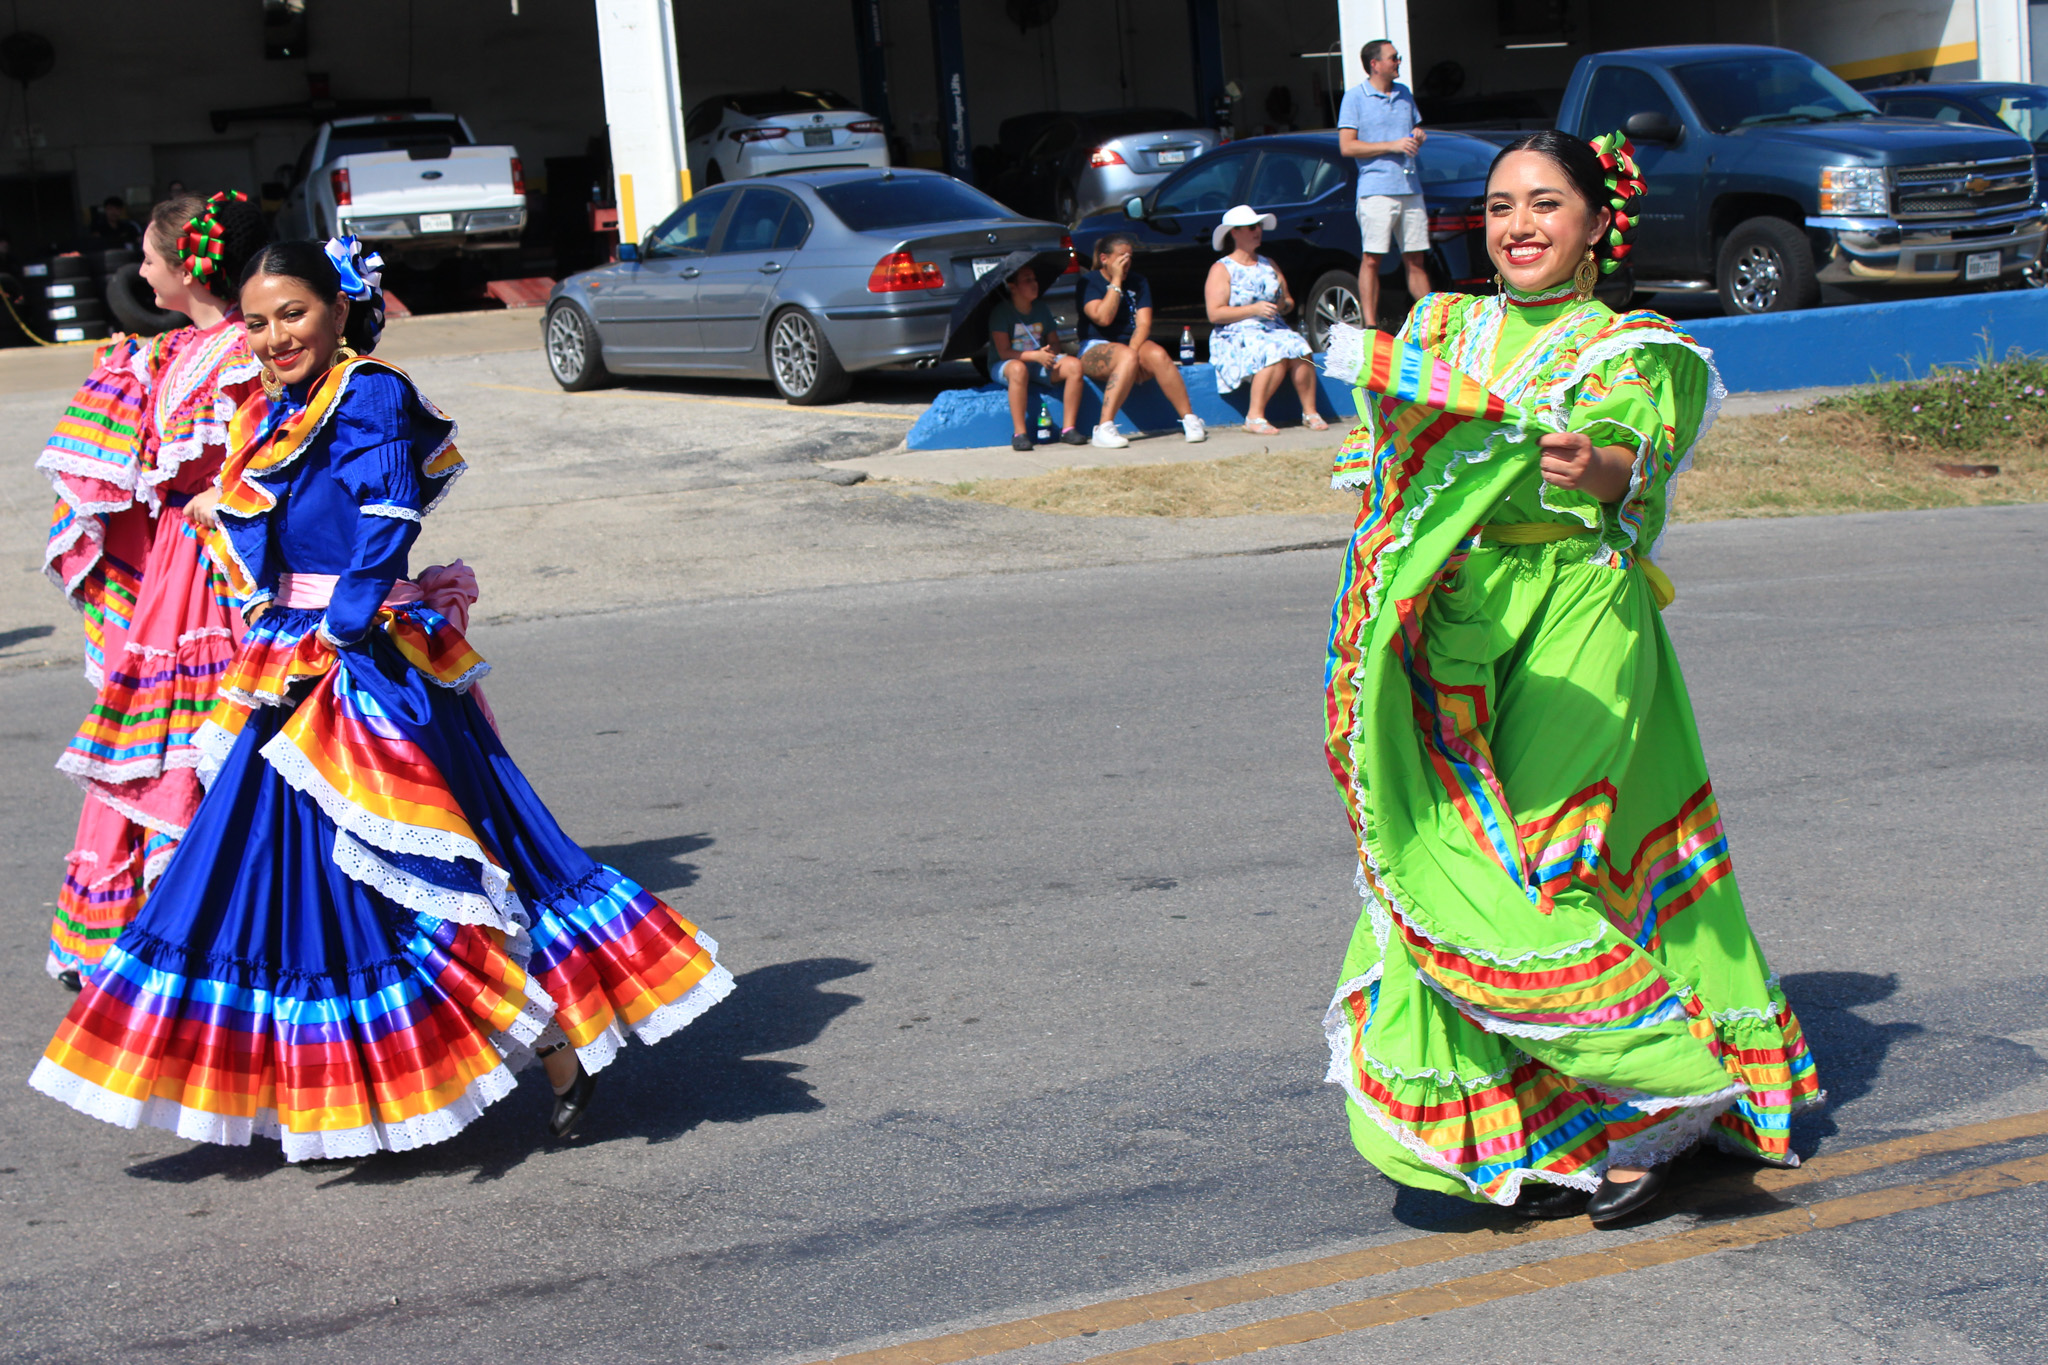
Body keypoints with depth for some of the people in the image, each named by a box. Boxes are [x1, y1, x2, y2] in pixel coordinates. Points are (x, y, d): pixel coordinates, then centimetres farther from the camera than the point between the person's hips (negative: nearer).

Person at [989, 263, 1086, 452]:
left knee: (1074, 365, -19)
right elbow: (1004, 352, -17)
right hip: (1003, 365, -6)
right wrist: (1035, 355, -29)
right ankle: (1019, 434, -36)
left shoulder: (1042, 307, 7)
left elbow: (1054, 342, 10)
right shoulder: (1001, 311, -11)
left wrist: (1049, 352, -15)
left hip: (1039, 362, 6)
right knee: (1018, 369, -42)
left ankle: (1068, 428, -17)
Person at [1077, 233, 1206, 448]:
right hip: (1096, 349, -4)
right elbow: (1103, 318, -17)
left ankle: (1190, 420, -27)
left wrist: (1134, 350, -18)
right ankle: (1104, 428, -42)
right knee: (1127, 357, -37)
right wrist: (1116, 281, -12)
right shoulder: (1089, 283, -1)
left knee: (1158, 354, -30)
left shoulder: (1138, 282, 12)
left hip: (1134, 344, 4)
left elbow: (1144, 323, 0)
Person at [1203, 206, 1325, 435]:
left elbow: (1290, 302, 23)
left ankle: (1310, 412, -24)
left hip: (1274, 330, 5)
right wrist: (1254, 309, -15)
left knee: (1299, 351, -27)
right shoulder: (1222, 269, 2)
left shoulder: (1269, 266, 20)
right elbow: (1214, 314, -9)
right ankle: (1254, 417, -29)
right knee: (1275, 354, -34)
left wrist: (1284, 304, -3)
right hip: (1237, 336, -5)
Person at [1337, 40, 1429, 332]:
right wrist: (1393, 146, -12)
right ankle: (1370, 325, -7)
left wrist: (1418, 135, 4)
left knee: (1415, 259, 7)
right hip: (1376, 189, -5)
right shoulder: (1355, 97, -1)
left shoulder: (1404, 94, 16)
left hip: (1410, 189, 5)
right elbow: (1347, 146, -8)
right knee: (1372, 259, -7)